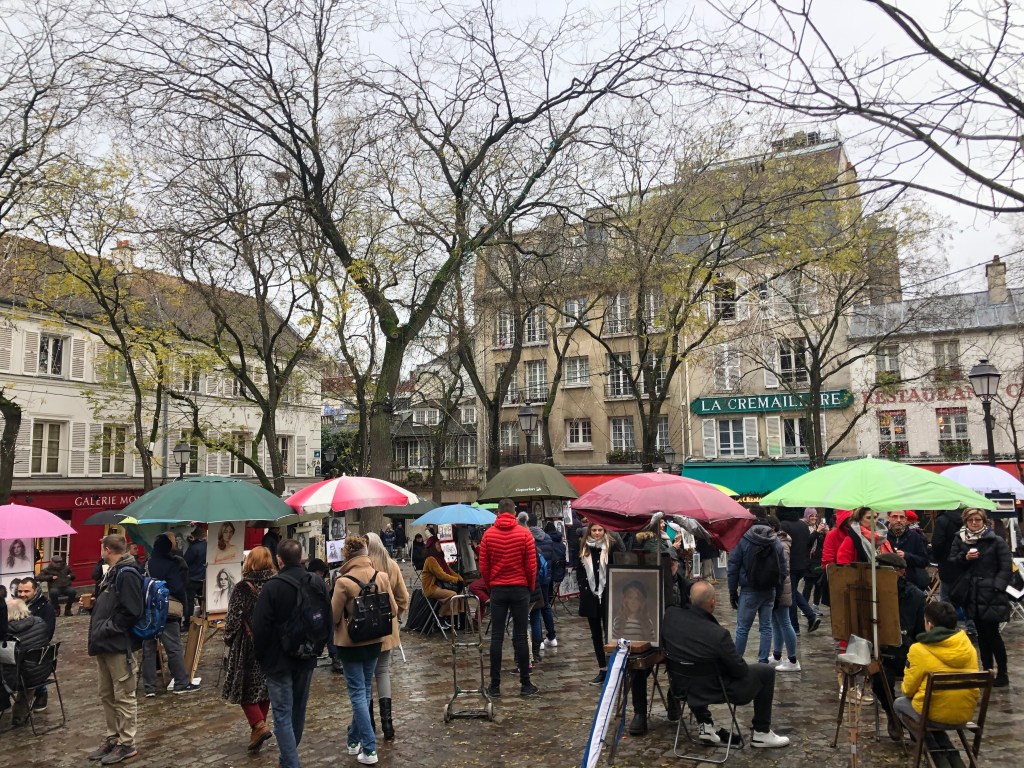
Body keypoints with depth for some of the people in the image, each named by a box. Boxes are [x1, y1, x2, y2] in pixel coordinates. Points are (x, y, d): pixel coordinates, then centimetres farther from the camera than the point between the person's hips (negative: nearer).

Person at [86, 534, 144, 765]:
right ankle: (113, 738, 30)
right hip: (105, 644, 10)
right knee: (107, 696, 18)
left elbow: (131, 612, -23)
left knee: (124, 697, 1)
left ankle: (126, 744, 11)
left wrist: (107, 629, -17)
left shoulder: (127, 574, -18)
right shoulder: (112, 572, 14)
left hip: (119, 645, -10)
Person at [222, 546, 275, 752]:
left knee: (244, 686, 6)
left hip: (249, 644, -5)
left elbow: (234, 618, -12)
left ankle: (259, 725, -7)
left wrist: (228, 640, 4)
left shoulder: (244, 588, -14)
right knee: (265, 685, 15)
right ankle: (259, 726, 22)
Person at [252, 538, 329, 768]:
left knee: (282, 715, 0)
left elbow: (260, 627, -15)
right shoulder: (318, 584, 0)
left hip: (279, 660, -6)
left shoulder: (272, 587, -18)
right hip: (306, 657, 6)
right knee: (298, 710, 20)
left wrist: (260, 655, 1)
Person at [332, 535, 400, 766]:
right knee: (365, 690, 19)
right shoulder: (382, 577, -8)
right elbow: (393, 610, -1)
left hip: (350, 643, -4)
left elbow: (334, 616, -12)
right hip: (374, 641, 4)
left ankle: (369, 749, 4)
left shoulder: (343, 582, -19)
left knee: (358, 692, 4)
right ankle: (354, 739, 32)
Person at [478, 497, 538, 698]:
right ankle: (525, 684, 8)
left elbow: (483, 567, 1)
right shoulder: (524, 534, -5)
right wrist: (530, 587, 11)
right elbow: (531, 566, -3)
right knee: (520, 636, 3)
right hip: (520, 589, -1)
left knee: (497, 637, 5)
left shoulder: (488, 535, -1)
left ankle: (495, 685, 8)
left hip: (497, 589, 1)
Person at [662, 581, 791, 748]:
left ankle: (705, 725, 30)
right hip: (715, 690, -5)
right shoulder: (718, 634, -34)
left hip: (683, 685, 5)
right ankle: (761, 733, 23)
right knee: (767, 671, 13)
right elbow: (741, 671, -16)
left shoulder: (670, 615, -20)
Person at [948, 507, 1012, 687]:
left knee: (992, 633, -4)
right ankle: (987, 670, 21)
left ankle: (1002, 674, 7)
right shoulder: (959, 540, 6)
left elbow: (1006, 568, -7)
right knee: (982, 634, 12)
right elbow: (952, 561, 9)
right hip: (971, 594, 4)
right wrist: (964, 557, -10)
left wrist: (997, 587, -16)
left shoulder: (996, 541, -6)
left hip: (990, 595, -4)